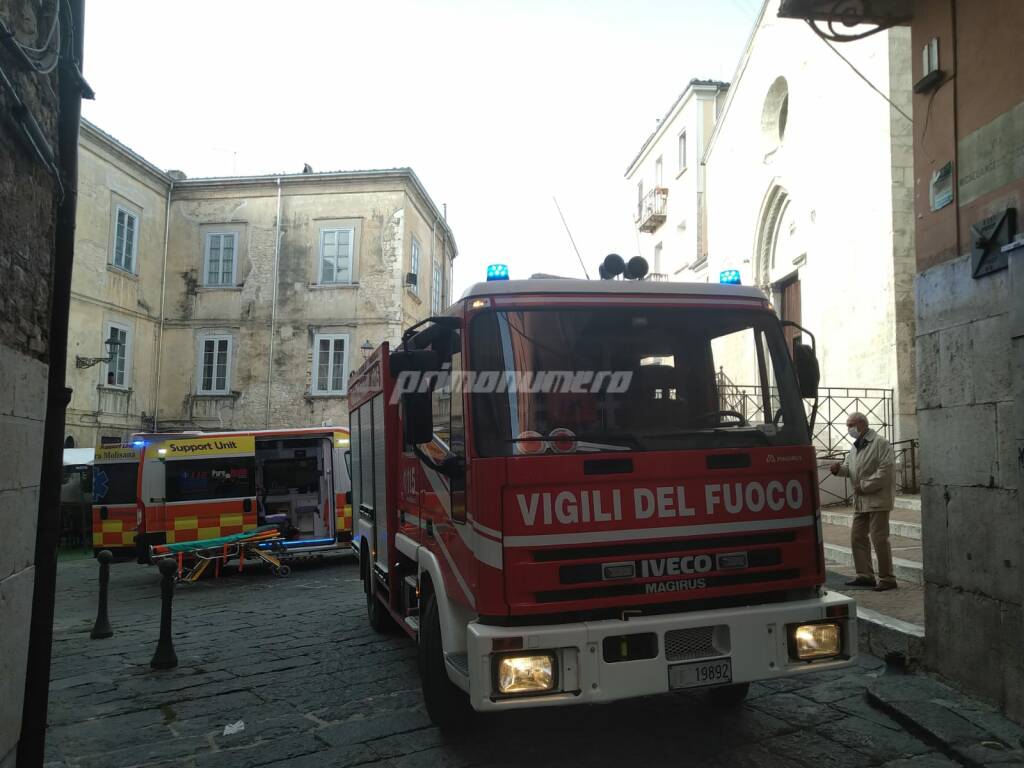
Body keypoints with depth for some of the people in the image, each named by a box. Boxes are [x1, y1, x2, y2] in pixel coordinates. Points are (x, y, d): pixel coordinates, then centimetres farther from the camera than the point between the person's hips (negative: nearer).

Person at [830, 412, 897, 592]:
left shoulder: (880, 443, -10)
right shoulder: (856, 447, 16)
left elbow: (885, 470, -18)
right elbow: (849, 468, 16)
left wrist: (865, 485, -18)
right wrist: (839, 469, -6)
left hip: (877, 498, -9)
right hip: (861, 501, 9)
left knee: (879, 538, -5)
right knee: (857, 537, 11)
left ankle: (887, 579, 5)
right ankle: (865, 575, 21)